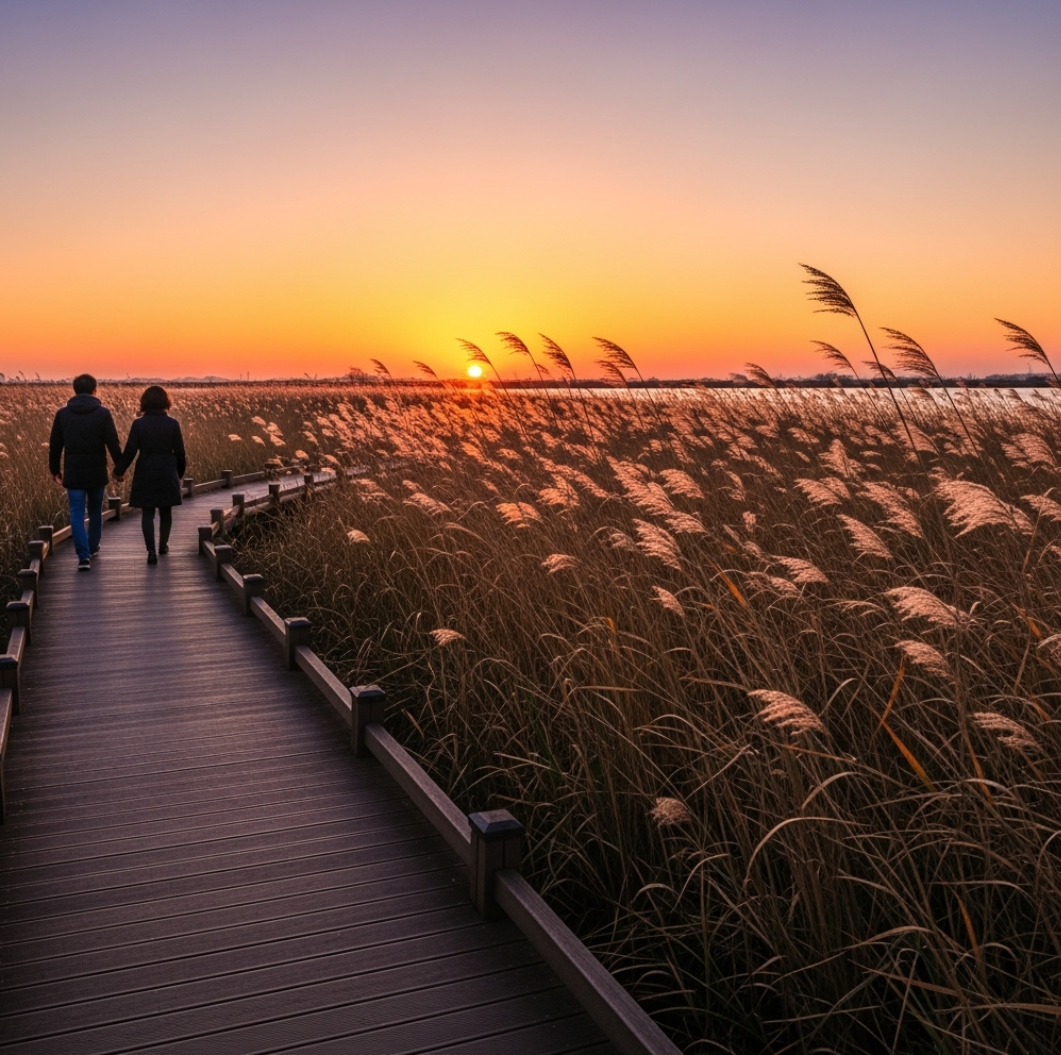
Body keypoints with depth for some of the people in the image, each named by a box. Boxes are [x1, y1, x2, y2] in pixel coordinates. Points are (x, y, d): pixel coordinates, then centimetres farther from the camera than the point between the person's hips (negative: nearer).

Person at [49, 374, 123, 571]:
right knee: (95, 511, 18)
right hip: (97, 473, 0)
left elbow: (55, 445, 6)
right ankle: (93, 548, 31)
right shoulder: (103, 413, -6)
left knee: (77, 514, 0)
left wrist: (55, 470, 15)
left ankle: (84, 555, -11)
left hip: (73, 473, 0)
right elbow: (113, 444, -8)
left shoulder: (63, 414, 1)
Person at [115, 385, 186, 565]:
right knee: (166, 511, 16)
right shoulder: (172, 423, -5)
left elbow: (130, 451, -5)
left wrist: (119, 471, 8)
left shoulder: (139, 424, -7)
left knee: (147, 513, 3)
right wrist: (179, 472, 16)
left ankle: (151, 551, -7)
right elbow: (180, 452, 0)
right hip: (167, 474, 1)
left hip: (145, 474, -1)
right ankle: (163, 545, 31)